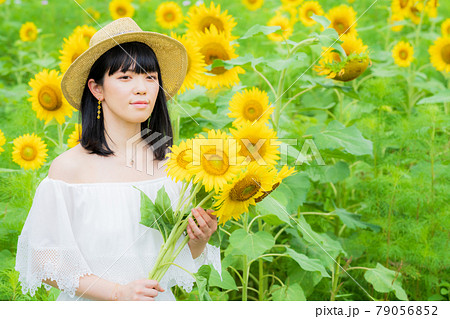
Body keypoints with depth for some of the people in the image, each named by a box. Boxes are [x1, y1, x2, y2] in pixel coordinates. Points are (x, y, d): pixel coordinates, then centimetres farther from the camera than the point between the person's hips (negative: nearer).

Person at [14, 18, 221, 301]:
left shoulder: (170, 164, -6)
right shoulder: (71, 166, -15)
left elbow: (180, 260, 4)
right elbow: (45, 260, -12)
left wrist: (199, 241, -16)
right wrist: (118, 293, -19)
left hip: (158, 302, 3)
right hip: (92, 306, -2)